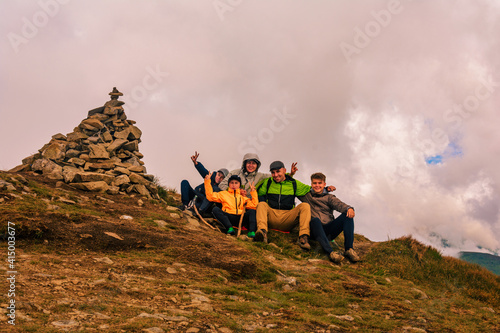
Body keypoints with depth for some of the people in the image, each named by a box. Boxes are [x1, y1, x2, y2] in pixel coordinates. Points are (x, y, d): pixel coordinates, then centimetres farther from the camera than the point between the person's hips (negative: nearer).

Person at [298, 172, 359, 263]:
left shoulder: (329, 197, 19)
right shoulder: (307, 196, 21)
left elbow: (339, 204, -2)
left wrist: (349, 208, -25)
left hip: (329, 230, 2)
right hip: (315, 231, -1)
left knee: (347, 215, -21)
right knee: (315, 220, -36)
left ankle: (349, 249, -29)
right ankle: (330, 252, -50)